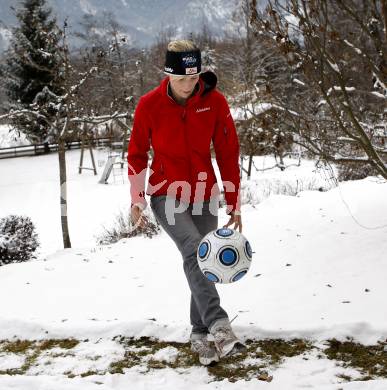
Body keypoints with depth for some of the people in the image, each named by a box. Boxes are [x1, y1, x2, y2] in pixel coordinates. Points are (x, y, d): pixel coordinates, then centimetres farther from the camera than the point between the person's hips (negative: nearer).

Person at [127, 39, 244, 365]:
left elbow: (228, 153, -1)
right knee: (194, 249, -25)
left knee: (202, 261, 7)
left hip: (204, 196, 3)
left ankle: (200, 334, 21)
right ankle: (218, 325, -34)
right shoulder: (149, 105, -10)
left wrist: (234, 202, -1)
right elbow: (137, 154, 2)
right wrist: (137, 198, -5)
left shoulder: (214, 101, -8)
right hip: (166, 195, -3)